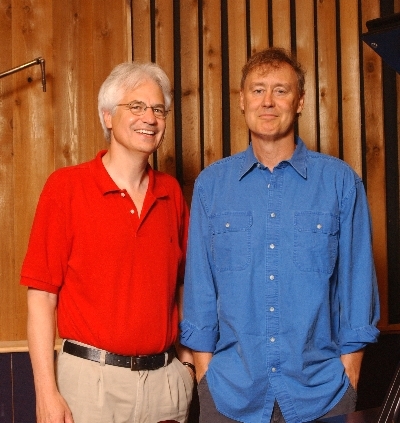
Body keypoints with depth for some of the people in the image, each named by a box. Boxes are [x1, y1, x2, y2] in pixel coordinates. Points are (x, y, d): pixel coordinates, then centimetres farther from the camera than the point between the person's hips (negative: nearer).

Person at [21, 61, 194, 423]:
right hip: (92, 378, -4)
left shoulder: (172, 193, 6)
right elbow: (42, 294, -8)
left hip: (167, 379, 4)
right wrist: (47, 393, -12)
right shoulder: (66, 186, -6)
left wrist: (187, 358, 7)